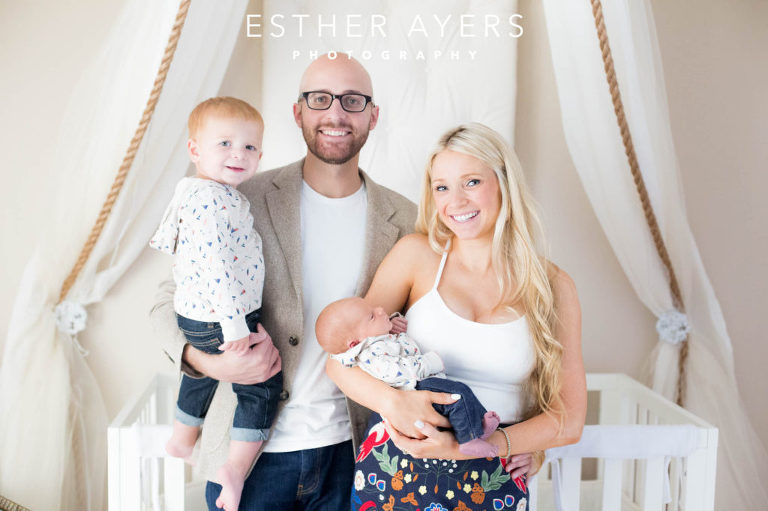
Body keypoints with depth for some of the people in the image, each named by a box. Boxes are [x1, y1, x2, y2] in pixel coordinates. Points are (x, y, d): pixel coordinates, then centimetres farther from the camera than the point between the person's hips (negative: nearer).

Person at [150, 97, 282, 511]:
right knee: (264, 383, 2)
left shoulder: (195, 193, 8)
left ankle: (183, 439, 52)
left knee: (204, 369, 32)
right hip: (218, 321, -11)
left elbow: (168, 239, 22)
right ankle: (235, 468, 5)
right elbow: (216, 266, -33)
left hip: (195, 316, 11)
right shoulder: (210, 198, -25)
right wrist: (234, 323, -33)